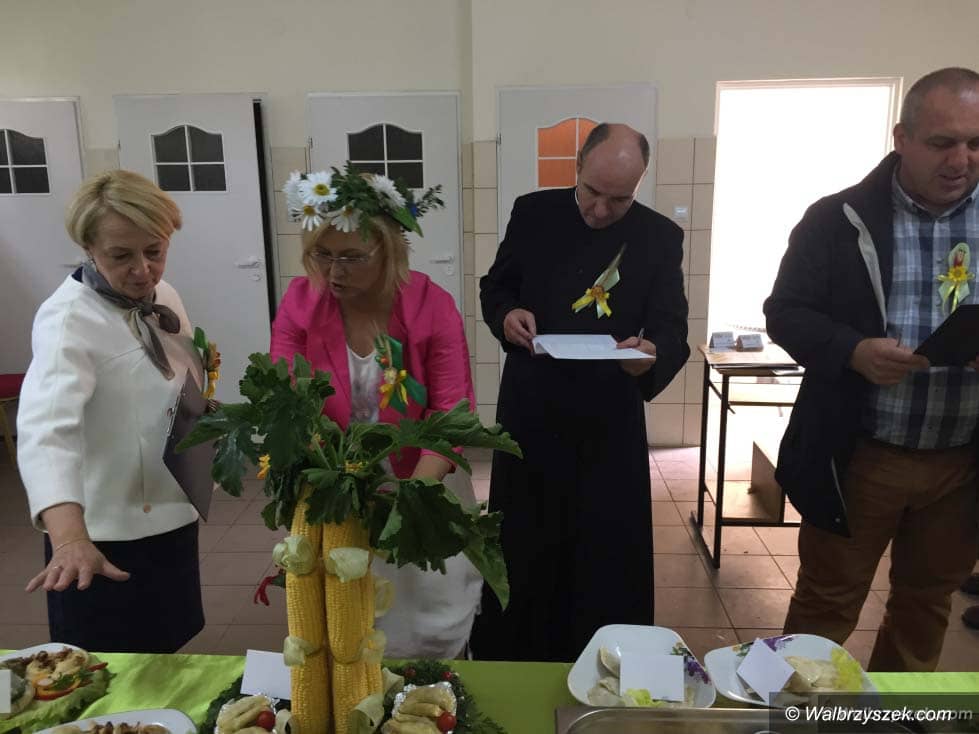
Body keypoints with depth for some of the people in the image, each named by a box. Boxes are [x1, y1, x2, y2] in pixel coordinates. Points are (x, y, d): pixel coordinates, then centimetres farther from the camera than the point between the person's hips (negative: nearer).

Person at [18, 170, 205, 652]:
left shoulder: (164, 297, 1)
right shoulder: (69, 319, -21)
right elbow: (46, 427, -39)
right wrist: (69, 537, -52)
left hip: (171, 516, 7)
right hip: (105, 536, -6)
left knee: (162, 661, 23)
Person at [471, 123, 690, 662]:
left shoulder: (661, 237, -2)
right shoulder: (533, 213, -1)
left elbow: (672, 330, -5)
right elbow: (494, 287, 8)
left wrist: (653, 354, -29)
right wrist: (506, 315, -16)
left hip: (609, 423, 0)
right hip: (530, 415, 1)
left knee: (608, 557, 10)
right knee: (520, 548, 13)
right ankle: (508, 663, 35)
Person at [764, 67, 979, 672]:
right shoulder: (838, 220, -6)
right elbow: (786, 311, -5)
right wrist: (852, 351, -23)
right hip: (860, 456, -3)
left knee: (928, 602, 21)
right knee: (827, 600, 11)